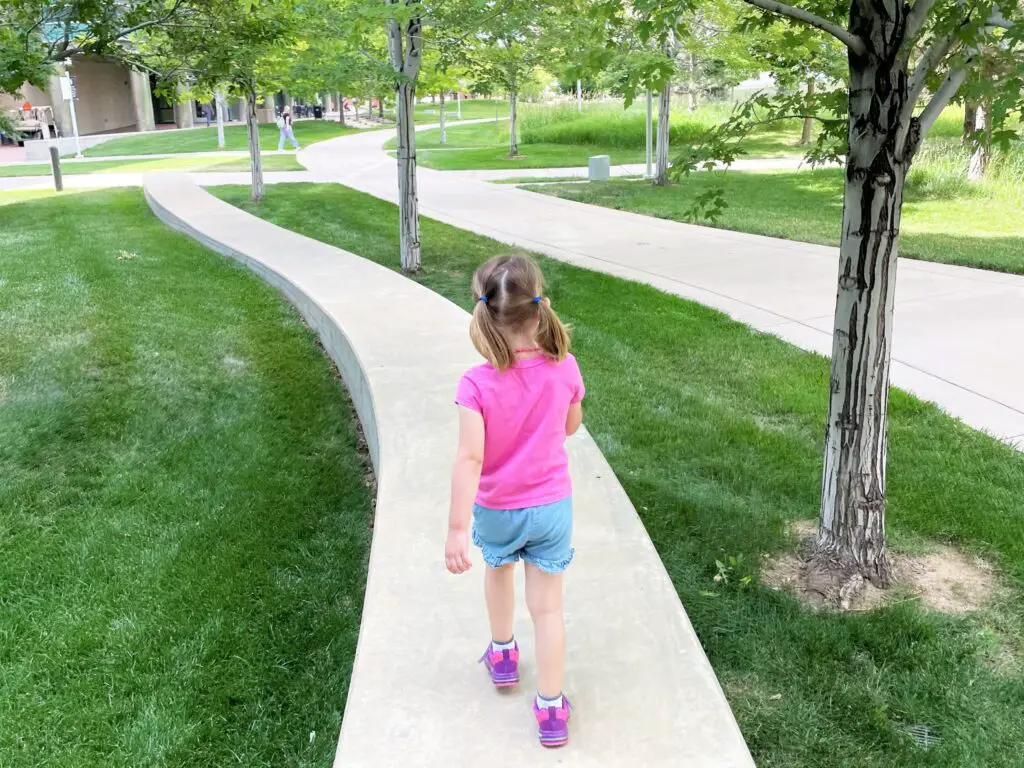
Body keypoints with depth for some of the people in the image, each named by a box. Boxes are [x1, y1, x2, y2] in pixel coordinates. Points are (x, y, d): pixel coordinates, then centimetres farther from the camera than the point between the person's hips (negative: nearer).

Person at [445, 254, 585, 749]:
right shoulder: (564, 369, -16)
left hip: (497, 510, 0)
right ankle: (551, 710, 18)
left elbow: (469, 459, -29)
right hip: (552, 506, 1)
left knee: (498, 570, 30)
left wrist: (458, 529, -27)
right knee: (547, 606, 11)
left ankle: (502, 654, 50)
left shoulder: (477, 385, -25)